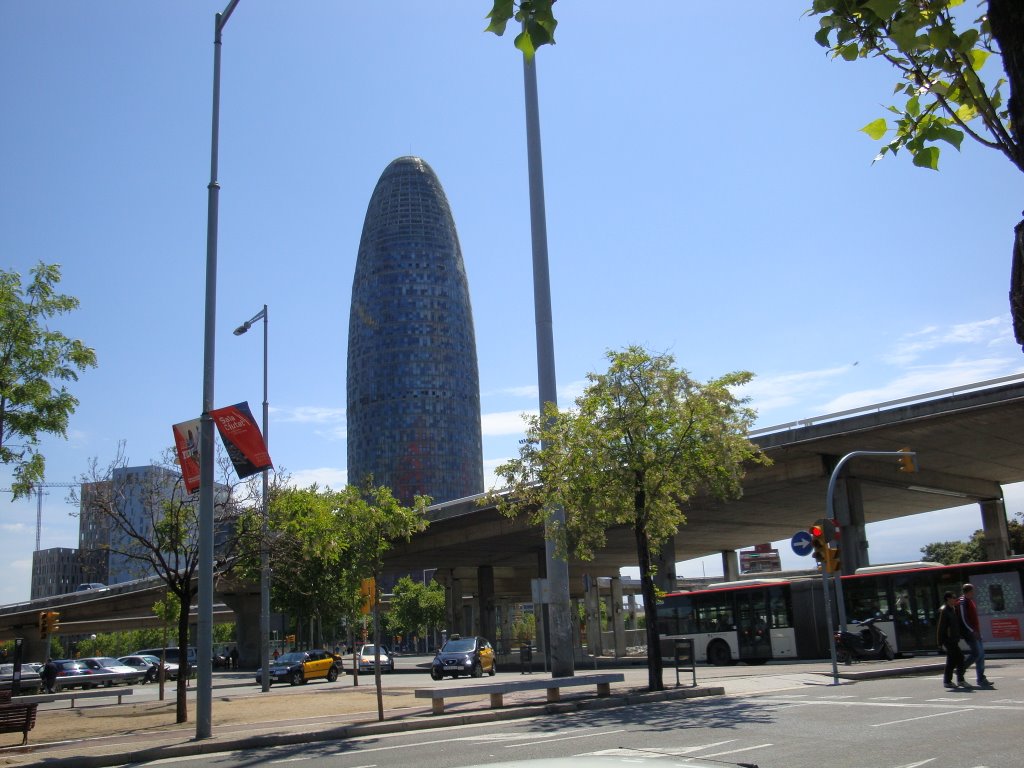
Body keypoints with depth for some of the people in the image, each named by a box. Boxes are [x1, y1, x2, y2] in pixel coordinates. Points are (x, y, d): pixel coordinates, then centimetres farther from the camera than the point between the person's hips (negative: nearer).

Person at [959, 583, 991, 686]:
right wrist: (972, 631, -21)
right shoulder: (963, 601, -13)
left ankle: (981, 679, 9)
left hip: (975, 632, 10)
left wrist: (977, 631, 19)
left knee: (981, 653, 6)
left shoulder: (971, 601, 17)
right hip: (969, 632, -10)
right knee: (976, 653, -13)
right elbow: (963, 619, -19)